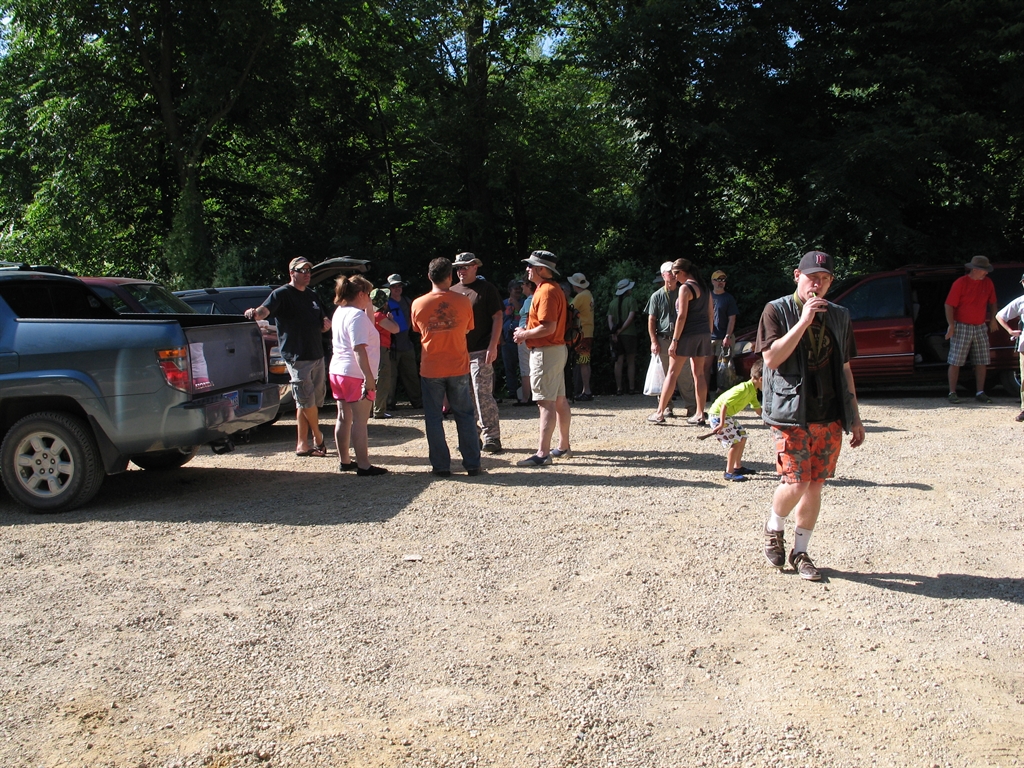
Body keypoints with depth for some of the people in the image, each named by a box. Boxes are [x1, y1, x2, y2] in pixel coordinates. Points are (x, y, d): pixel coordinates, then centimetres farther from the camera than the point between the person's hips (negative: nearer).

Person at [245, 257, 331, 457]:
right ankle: (318, 437, 11)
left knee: (306, 403, 8)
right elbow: (265, 310, -22)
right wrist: (255, 313, -45)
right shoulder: (281, 294, -4)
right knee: (307, 400, -8)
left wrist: (327, 324, 1)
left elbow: (321, 326, 25)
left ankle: (303, 445, 13)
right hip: (297, 357, -7)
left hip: (317, 355, 7)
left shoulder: (312, 296, 18)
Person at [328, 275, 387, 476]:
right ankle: (363, 466, -3)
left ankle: (344, 461, 23)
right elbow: (359, 349, -24)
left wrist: (369, 310, 15)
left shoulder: (340, 313, 14)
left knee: (344, 418, 14)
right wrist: (369, 377, -25)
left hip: (338, 371, 9)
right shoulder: (357, 315, -16)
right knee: (359, 421, -6)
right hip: (355, 375, -9)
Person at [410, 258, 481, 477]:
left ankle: (441, 465, 10)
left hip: (431, 369, 0)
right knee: (465, 416, 10)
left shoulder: (418, 304, -5)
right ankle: (472, 464, 12)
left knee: (434, 418, 8)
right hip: (459, 367, 1)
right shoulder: (463, 302, -5)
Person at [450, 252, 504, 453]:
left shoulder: (487, 289, -2)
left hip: (481, 351, -6)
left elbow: (497, 317, -6)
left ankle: (491, 437, -4)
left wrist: (493, 346, -15)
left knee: (483, 394, -10)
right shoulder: (453, 291, 14)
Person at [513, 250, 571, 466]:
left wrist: (525, 334, -12)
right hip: (557, 349, 11)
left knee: (546, 403, -11)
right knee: (559, 400, 14)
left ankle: (543, 453, -11)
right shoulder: (551, 289, 16)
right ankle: (563, 447, 21)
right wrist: (527, 331, 10)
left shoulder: (547, 291, -17)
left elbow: (548, 327, -25)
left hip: (546, 351, -11)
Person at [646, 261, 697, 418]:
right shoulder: (657, 296, 7)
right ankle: (666, 408, 10)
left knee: (684, 376, -2)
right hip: (663, 340, 0)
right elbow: (651, 320, 6)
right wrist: (654, 341, -4)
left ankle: (691, 407, 4)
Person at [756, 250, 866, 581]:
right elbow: (771, 358, -15)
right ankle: (773, 529, 18)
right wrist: (804, 321, -20)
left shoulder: (839, 316, 12)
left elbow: (844, 369, 16)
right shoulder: (777, 311, -2)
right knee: (795, 483, -12)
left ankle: (800, 552, 21)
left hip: (830, 417, 5)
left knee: (815, 485, 7)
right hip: (792, 416, -4)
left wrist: (854, 417, 14)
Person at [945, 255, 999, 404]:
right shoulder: (960, 283, -10)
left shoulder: (988, 283, 6)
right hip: (961, 326, -5)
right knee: (955, 362, -4)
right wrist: (951, 325, -19)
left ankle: (980, 393, 12)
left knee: (982, 362, 5)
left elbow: (992, 302, 20)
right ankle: (952, 393, 2)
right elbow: (949, 305, -12)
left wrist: (992, 319, 6)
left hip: (981, 327, 5)